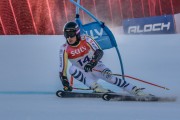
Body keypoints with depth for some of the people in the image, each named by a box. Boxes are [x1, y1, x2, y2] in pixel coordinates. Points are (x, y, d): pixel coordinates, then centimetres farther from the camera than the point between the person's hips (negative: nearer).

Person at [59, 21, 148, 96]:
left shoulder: (86, 40, -15)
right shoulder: (64, 50, -12)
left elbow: (99, 52, -26)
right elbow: (62, 70, -13)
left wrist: (93, 62, -46)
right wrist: (65, 84, -28)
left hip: (96, 67, -1)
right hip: (85, 75, 2)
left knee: (109, 76, -31)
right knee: (72, 69, -29)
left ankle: (135, 91, -24)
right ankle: (96, 87, -30)